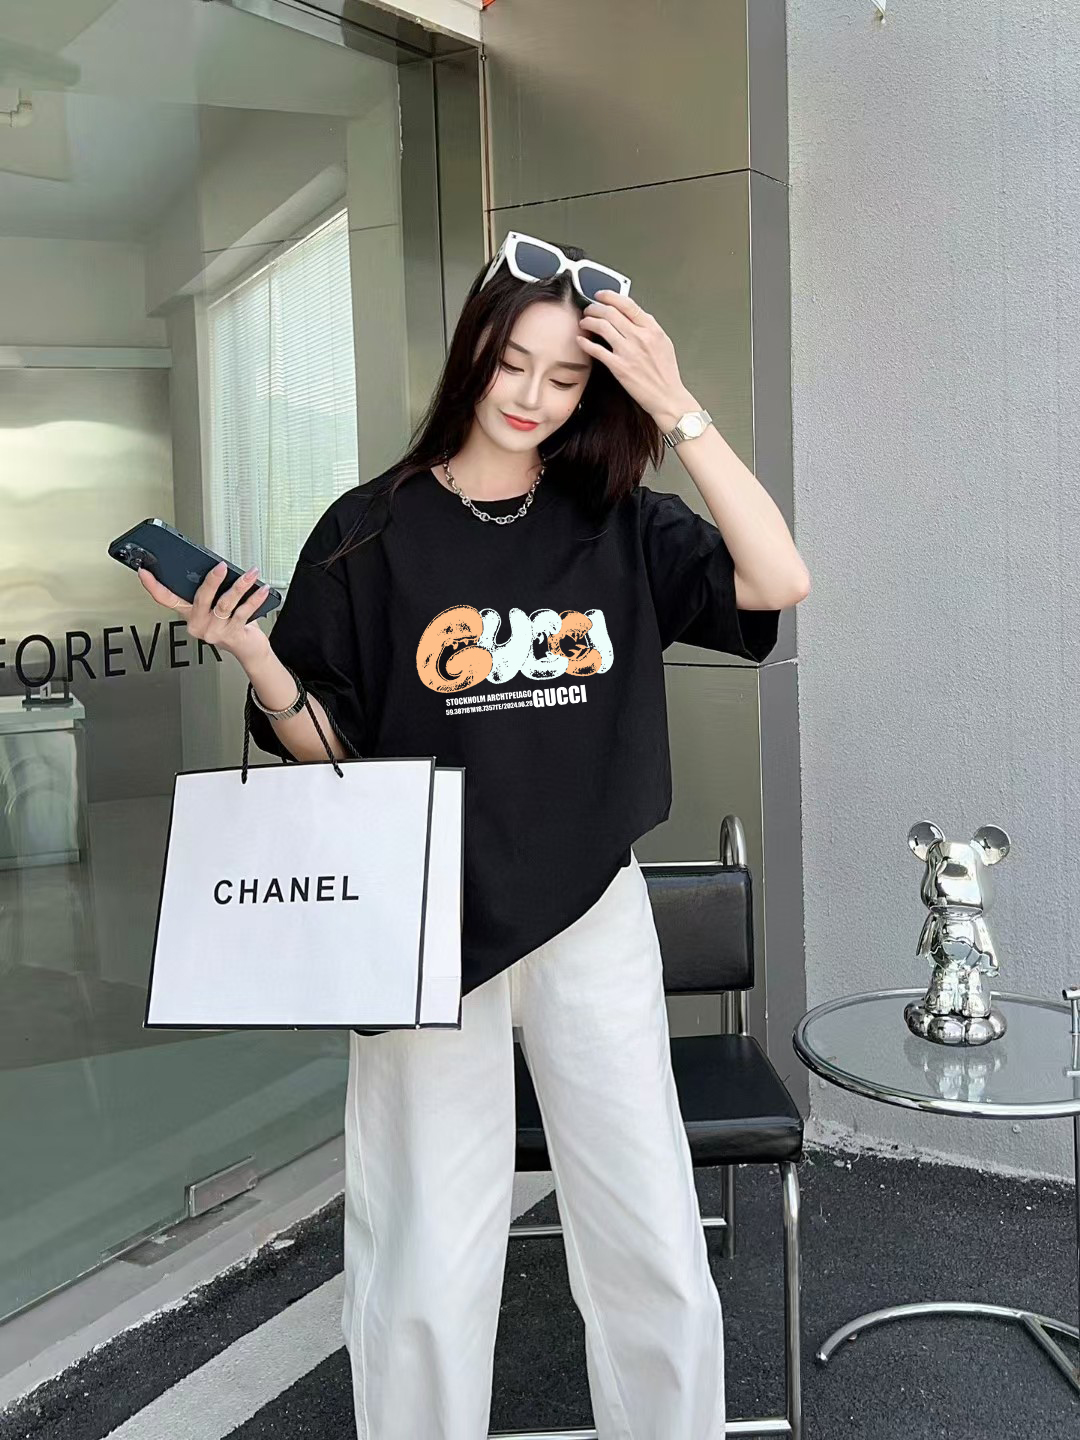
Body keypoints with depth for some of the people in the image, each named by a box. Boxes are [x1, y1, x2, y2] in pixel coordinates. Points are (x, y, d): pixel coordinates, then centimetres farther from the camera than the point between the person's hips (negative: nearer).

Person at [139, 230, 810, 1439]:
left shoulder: (620, 525, 4)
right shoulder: (371, 532, -2)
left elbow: (777, 582, -11)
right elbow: (325, 745, 0)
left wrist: (679, 412, -14)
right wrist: (251, 654, -18)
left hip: (592, 916, 2)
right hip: (430, 926, -1)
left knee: (654, 1247, 8)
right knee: (426, 1269, 6)